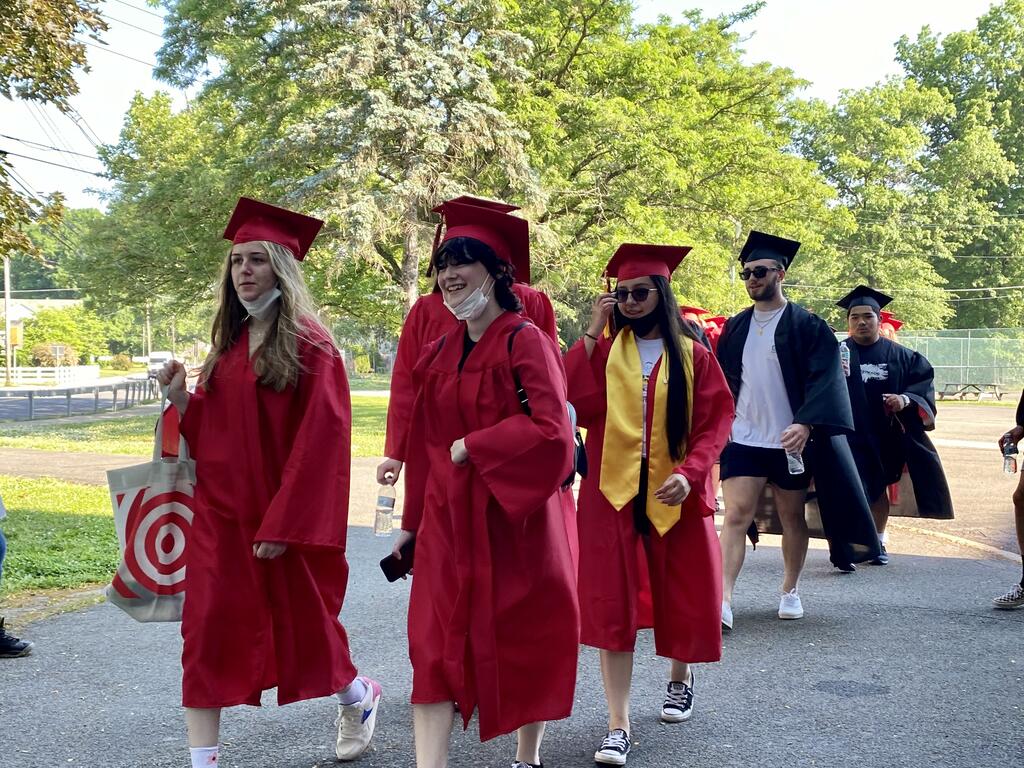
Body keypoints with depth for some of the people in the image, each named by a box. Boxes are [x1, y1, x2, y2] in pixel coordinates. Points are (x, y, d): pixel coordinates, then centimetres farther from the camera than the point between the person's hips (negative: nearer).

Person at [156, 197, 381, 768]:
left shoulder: (308, 344, -12)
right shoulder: (229, 343, 9)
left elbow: (320, 439, -17)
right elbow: (211, 431, 14)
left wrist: (283, 524, -20)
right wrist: (181, 398, -5)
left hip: (285, 515, -6)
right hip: (220, 513, 6)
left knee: (300, 626, 12)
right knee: (207, 631, 0)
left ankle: (358, 696, 41)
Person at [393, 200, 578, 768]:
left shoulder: (525, 341, -9)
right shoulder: (439, 352, 9)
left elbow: (551, 430, -19)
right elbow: (425, 443, 14)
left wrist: (473, 448, -16)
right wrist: (412, 521, 15)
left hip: (514, 515, -5)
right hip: (447, 518, 5)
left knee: (525, 638, 10)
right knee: (435, 645, -2)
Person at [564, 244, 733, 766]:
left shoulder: (692, 353, 2)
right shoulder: (602, 350, 4)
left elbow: (716, 419, -3)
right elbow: (576, 402, -12)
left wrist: (690, 472, -17)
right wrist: (592, 332, -11)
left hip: (675, 496, 0)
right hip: (613, 493, 0)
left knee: (680, 596, 11)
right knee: (613, 603, -3)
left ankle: (680, 675, 42)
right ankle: (618, 724, 2)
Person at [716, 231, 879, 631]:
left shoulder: (806, 325, -4)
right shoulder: (735, 328, 9)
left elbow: (823, 380, -13)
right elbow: (723, 382, 17)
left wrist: (805, 422, -26)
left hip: (791, 439, -2)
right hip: (743, 437, 3)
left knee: (792, 517, 10)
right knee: (736, 514, -8)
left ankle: (790, 591, 27)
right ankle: (723, 599, -12)